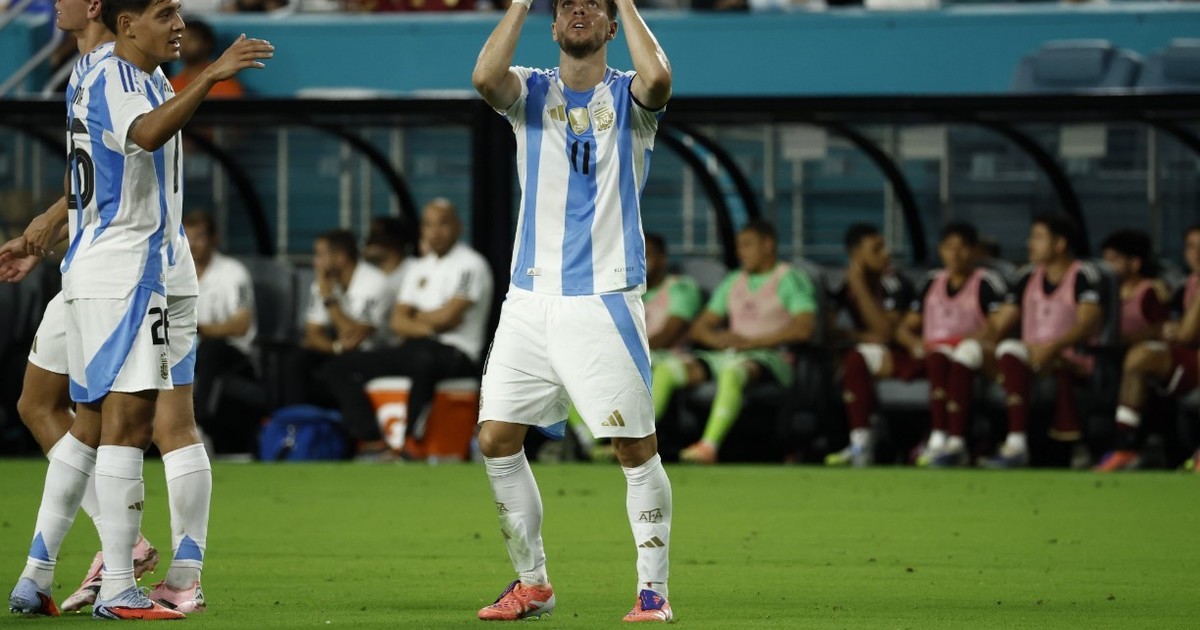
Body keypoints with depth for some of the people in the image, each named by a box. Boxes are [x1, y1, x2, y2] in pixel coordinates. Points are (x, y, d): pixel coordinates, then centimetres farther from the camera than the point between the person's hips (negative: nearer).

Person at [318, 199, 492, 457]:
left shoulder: (470, 265, -2)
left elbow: (448, 315, -13)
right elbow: (398, 322, 11)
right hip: (414, 348, 8)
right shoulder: (419, 267, 20)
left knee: (423, 359, -45)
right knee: (337, 368, -6)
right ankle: (372, 443, -21)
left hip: (457, 355, -8)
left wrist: (417, 317, 5)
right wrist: (429, 325, -8)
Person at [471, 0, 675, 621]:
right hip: (530, 300, 3)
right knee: (497, 438, 0)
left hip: (605, 298, -3)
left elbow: (658, 78, -22)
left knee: (637, 448, -6)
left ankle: (653, 589, 6)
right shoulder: (531, 91, 9)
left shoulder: (627, 96, 3)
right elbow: (486, 77, -14)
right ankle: (533, 584, 14)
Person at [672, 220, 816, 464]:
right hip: (728, 355, 7)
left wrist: (752, 342, -15)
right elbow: (700, 327, 23)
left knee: (732, 373, -41)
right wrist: (716, 339, -4)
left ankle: (709, 446, -52)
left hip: (769, 357, -7)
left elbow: (804, 328, -12)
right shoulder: (732, 283, 25)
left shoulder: (789, 280, 4)